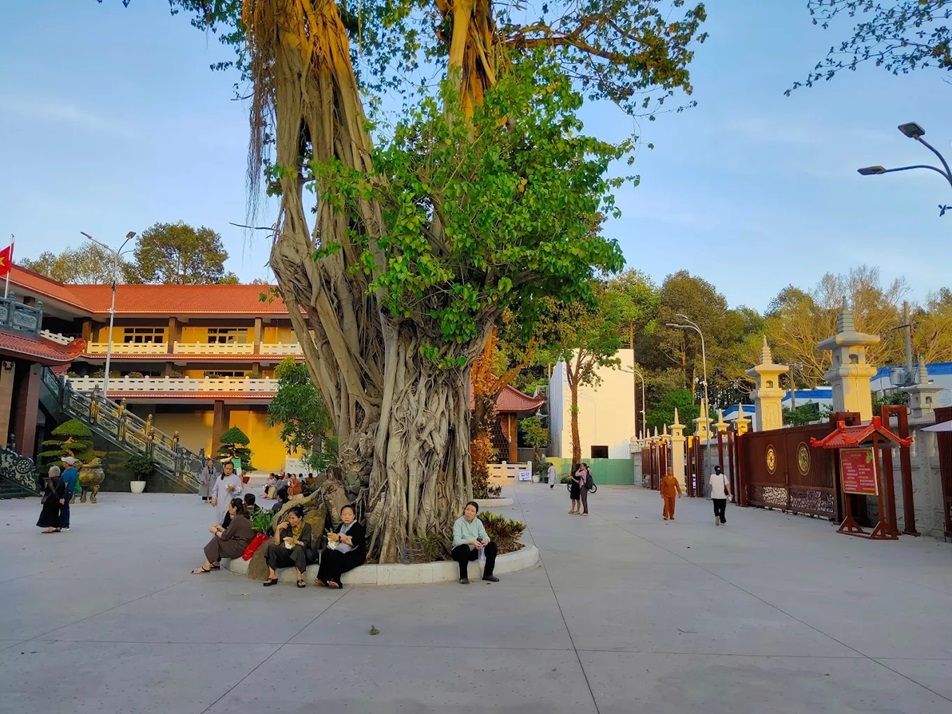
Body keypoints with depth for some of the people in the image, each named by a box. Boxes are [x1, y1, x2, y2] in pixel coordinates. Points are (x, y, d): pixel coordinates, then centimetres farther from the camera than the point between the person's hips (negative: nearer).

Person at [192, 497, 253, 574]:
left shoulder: (237, 519, -17)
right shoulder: (241, 517, 12)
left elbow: (225, 536, -13)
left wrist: (215, 531, 3)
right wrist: (220, 528, 10)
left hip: (239, 548, -9)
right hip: (242, 545, 9)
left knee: (216, 540, -2)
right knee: (217, 536, 13)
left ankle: (206, 566, 5)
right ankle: (216, 563, 14)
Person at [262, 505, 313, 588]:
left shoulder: (306, 527, -7)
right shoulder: (287, 526, 3)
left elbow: (306, 544, -18)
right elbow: (277, 543, -3)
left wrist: (295, 541, -35)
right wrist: (278, 528, -13)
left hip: (302, 554, -4)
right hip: (288, 553, 4)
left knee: (299, 548, -36)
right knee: (271, 546, -14)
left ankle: (300, 578, -38)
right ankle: (273, 576, -20)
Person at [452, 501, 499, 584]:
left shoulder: (478, 522, 1)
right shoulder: (458, 522, -15)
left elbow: (484, 535, -7)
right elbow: (457, 541, -26)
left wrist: (486, 540, -32)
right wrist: (471, 542, -40)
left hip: (474, 551, 5)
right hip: (459, 551, -5)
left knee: (492, 545, -14)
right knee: (465, 547, -39)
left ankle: (488, 574, -3)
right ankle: (463, 577, -21)